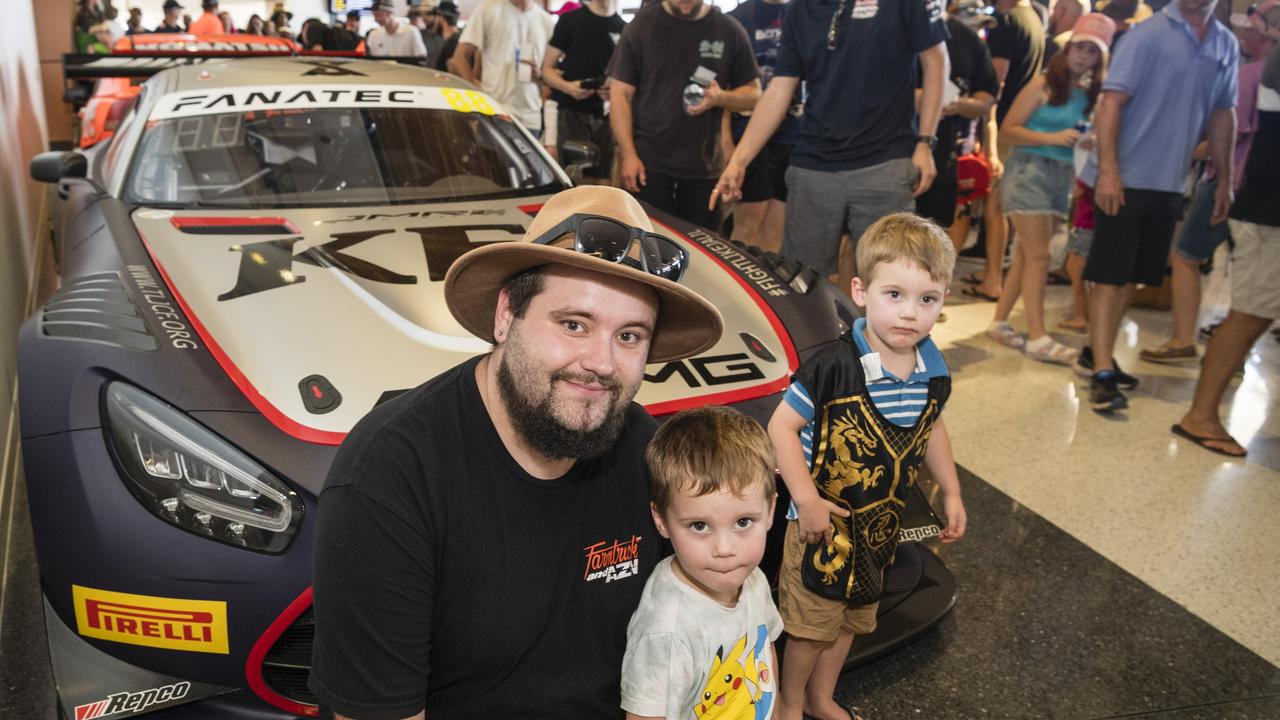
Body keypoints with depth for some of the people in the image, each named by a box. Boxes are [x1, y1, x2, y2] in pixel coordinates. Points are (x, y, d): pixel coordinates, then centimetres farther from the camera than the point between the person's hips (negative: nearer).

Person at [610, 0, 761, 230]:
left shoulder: (730, 31, 3)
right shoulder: (641, 25, -1)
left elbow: (753, 92, 8)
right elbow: (621, 93, -1)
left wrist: (721, 98, -14)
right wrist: (628, 154, -10)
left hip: (704, 166, 2)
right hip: (649, 162, -2)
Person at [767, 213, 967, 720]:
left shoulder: (934, 373, -5)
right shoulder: (835, 367, -26)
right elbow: (782, 426, -21)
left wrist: (951, 492, 14)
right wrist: (806, 499, -23)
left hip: (879, 526, 6)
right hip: (823, 522, -6)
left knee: (851, 620, 23)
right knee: (810, 626, 8)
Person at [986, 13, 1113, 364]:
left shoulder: (1089, 94, 10)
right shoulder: (1044, 84, -7)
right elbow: (1008, 131, -12)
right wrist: (1053, 138, -19)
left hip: (1063, 177, 6)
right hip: (1030, 170, -6)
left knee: (1026, 255, 9)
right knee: (1038, 256, -8)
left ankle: (999, 322, 18)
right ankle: (1038, 338, -6)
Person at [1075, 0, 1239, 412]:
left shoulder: (1227, 45, 9)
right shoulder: (1148, 35, -8)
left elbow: (1222, 114, 16)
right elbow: (1111, 102, -13)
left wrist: (1225, 180, 16)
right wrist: (1108, 170, -21)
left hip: (1169, 182, 6)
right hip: (1126, 178, -6)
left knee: (1133, 276, 12)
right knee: (1110, 276, -4)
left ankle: (1095, 354, 26)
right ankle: (1102, 375, -3)